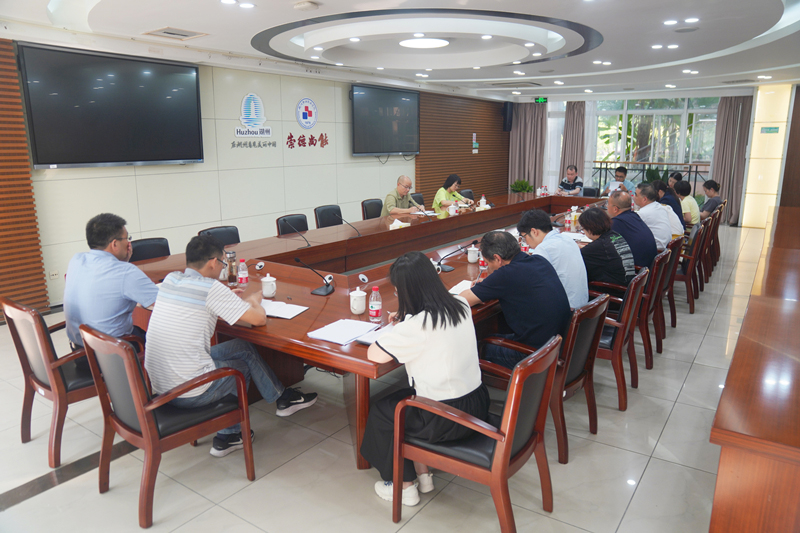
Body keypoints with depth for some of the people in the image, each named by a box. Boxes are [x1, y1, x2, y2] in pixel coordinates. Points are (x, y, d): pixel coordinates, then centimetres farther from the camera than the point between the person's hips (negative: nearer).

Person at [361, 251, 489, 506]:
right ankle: (423, 474, 34)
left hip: (448, 419, -8)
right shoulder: (460, 305, -1)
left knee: (380, 412, 16)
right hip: (477, 402, 8)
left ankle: (405, 487, 30)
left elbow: (374, 355, -19)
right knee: (403, 399, 27)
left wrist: (394, 331, -2)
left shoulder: (416, 325, -24)